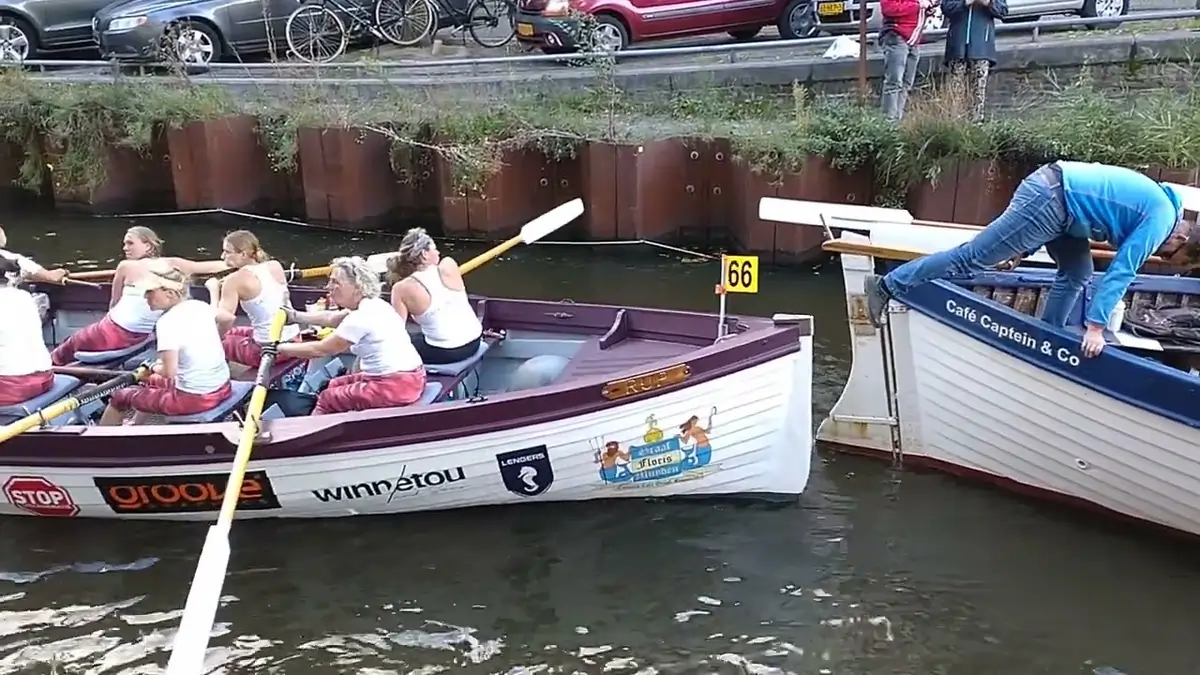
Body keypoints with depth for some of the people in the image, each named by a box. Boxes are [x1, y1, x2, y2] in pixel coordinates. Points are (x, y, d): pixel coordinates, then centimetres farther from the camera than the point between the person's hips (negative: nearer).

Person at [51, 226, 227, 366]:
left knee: (69, 347, 22)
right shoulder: (172, 265, -5)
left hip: (113, 332, -5)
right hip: (141, 338, 5)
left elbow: (114, 303, 2)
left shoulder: (126, 266, -12)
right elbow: (212, 267, -5)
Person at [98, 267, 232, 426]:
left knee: (121, 397, 15)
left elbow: (169, 371, -22)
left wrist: (155, 368, -1)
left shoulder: (167, 321, -18)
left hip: (193, 398, -7)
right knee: (152, 381, 35)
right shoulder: (202, 307, 2)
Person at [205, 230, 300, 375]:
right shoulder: (275, 266, 2)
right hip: (294, 340, 7)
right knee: (231, 332, 30)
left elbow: (223, 319, -18)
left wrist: (213, 289, -5)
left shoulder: (235, 280, -14)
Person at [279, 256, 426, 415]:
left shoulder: (362, 317, -19)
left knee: (326, 399, 5)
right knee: (334, 385, 22)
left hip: (394, 386, -10)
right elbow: (331, 319, 25)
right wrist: (296, 316, 26)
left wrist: (280, 348, -2)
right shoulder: (371, 305, 10)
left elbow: (320, 350, -11)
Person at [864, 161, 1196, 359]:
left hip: (1055, 191, 10)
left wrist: (1025, 246, 27)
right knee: (971, 258, -8)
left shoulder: (1154, 202, 23)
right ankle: (886, 286, -5)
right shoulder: (1161, 219, -6)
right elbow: (1122, 271, -13)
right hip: (1050, 198, -10)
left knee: (1077, 272, 15)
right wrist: (1096, 327, -12)